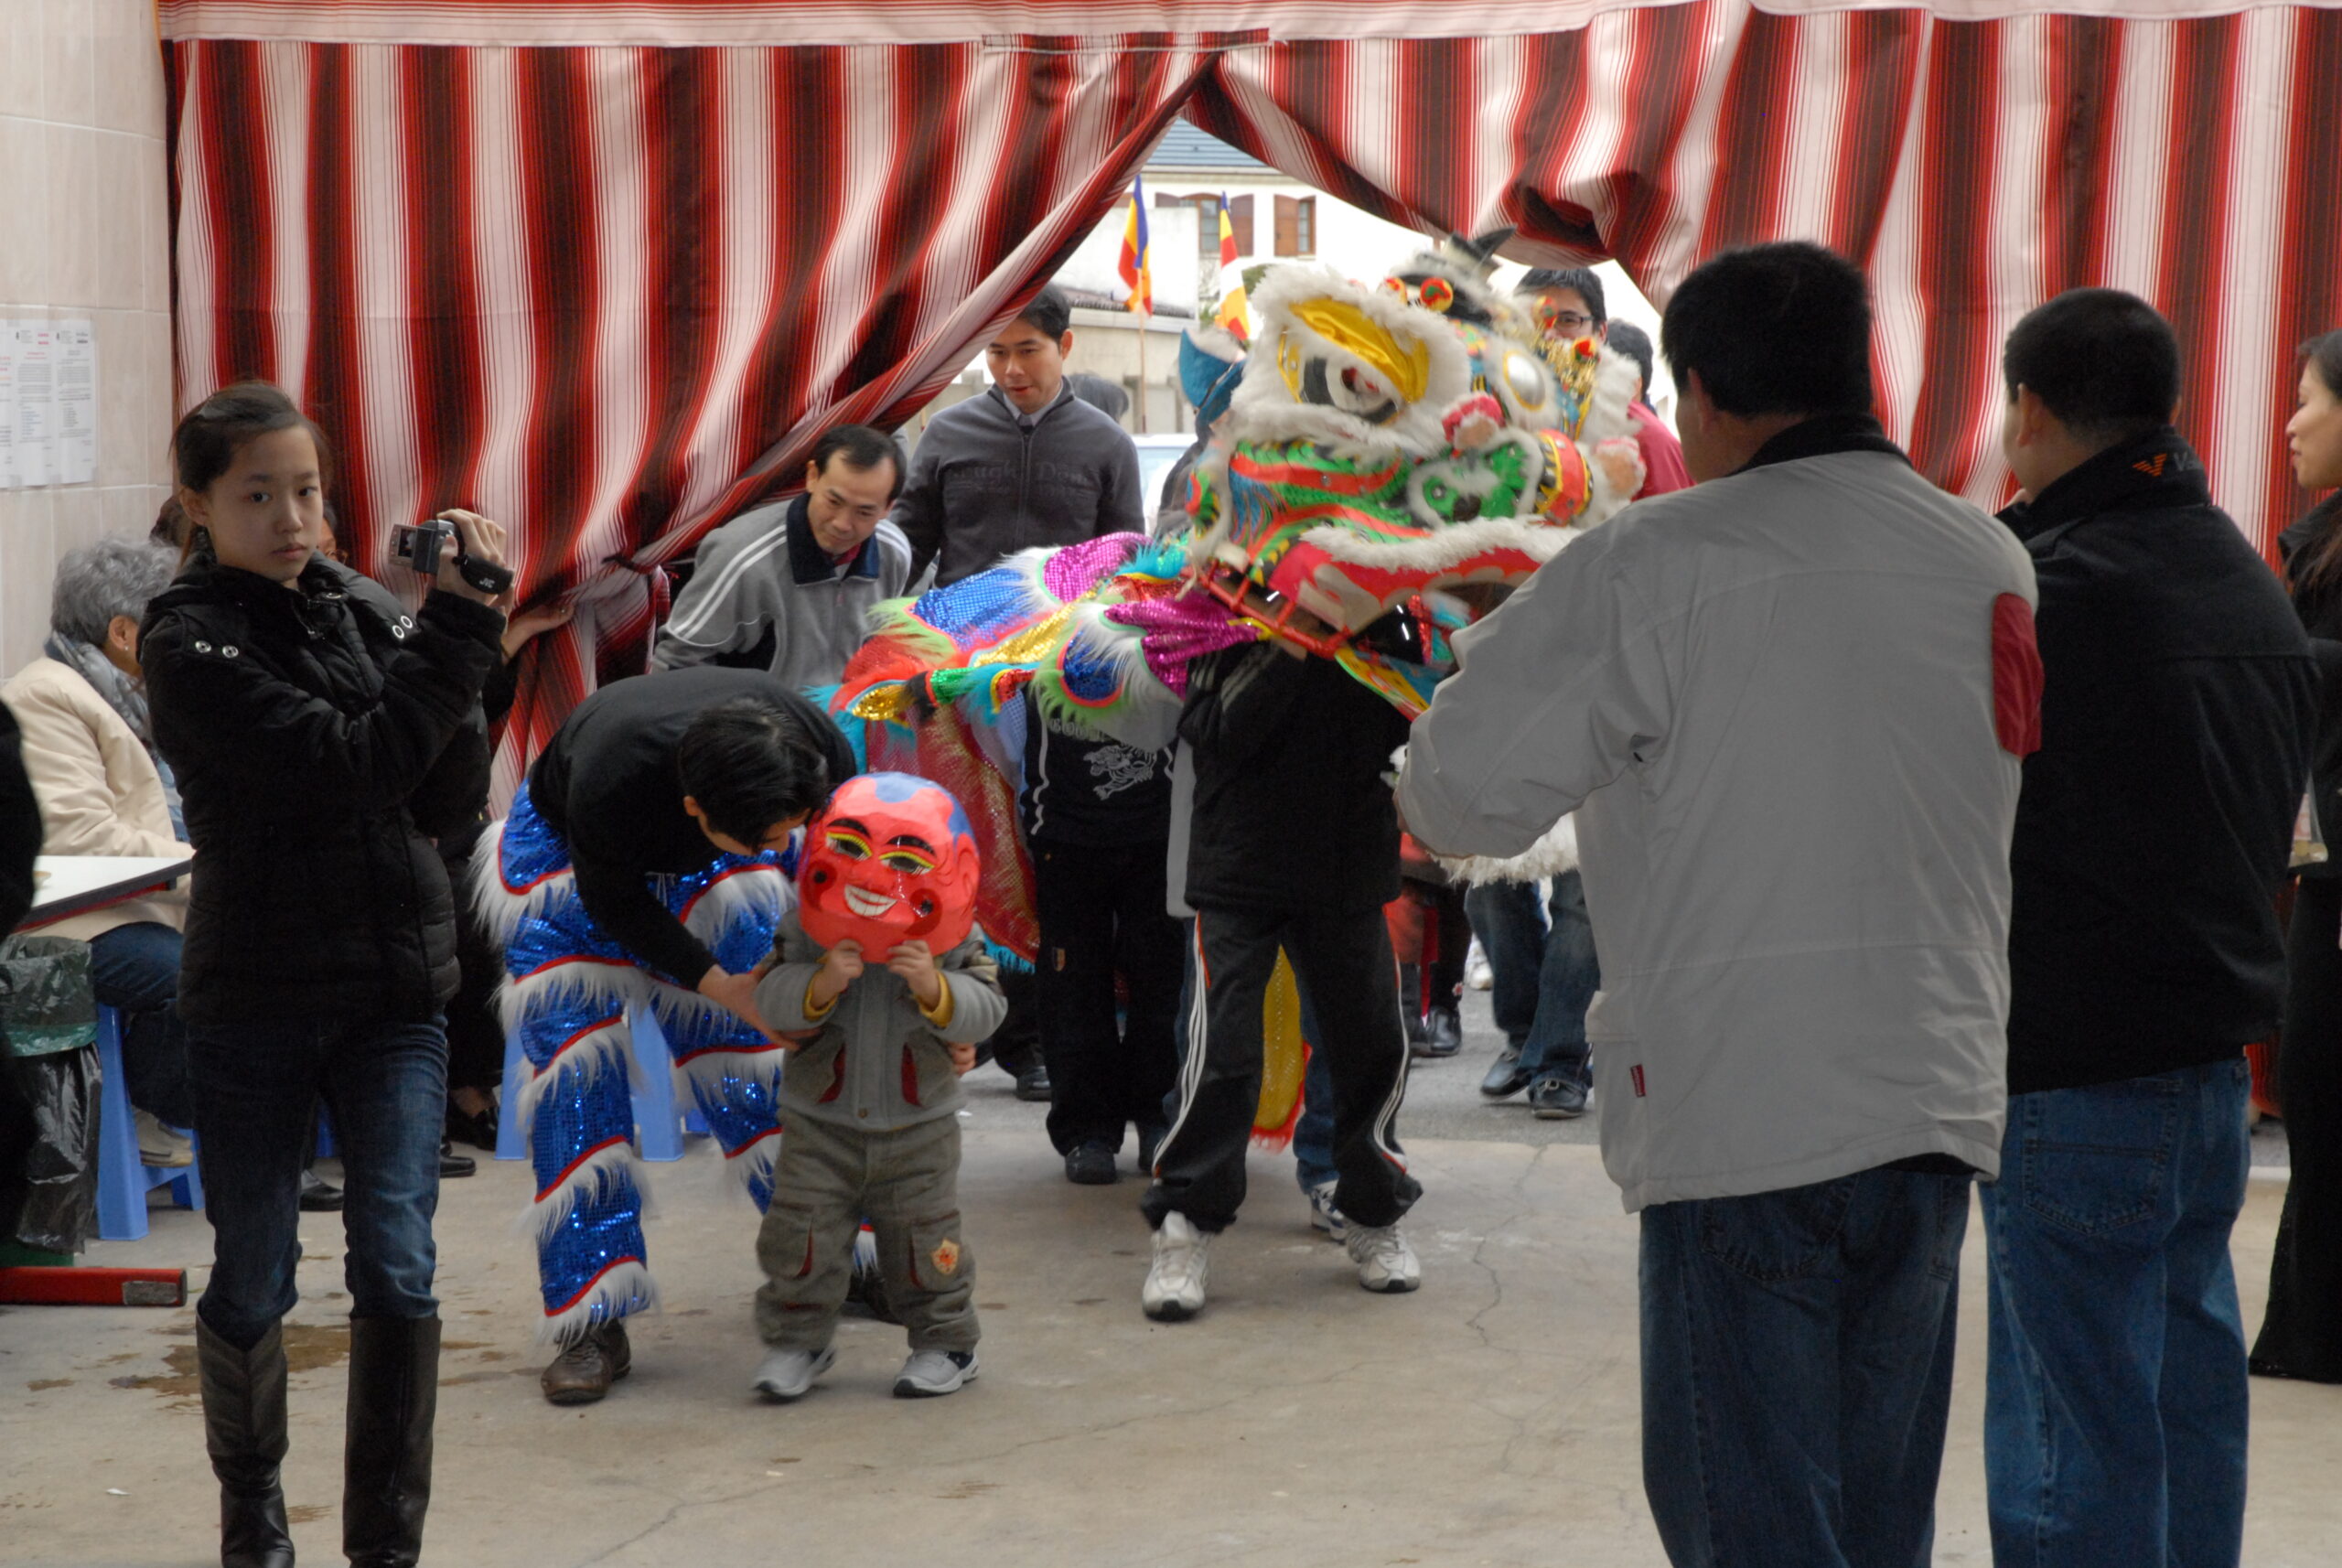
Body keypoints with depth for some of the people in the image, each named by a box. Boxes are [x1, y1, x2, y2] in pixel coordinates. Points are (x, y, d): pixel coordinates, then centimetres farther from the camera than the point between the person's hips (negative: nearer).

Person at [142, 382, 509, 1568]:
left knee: (397, 1274, -4)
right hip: (254, 1001, -3)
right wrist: (457, 629, -20)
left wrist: (455, 617, -11)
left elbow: (444, 799, 2)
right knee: (252, 1283, 9)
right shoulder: (191, 645, -9)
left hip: (393, 991, 3)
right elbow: (350, 763, -22)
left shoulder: (355, 619, 7)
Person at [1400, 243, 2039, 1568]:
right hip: (1941, 1104, 6)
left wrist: (1500, 647, 11)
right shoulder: (1995, 562, 7)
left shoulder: (1655, 564, -11)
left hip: (1745, 1118, -6)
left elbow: (1462, 797, -9)